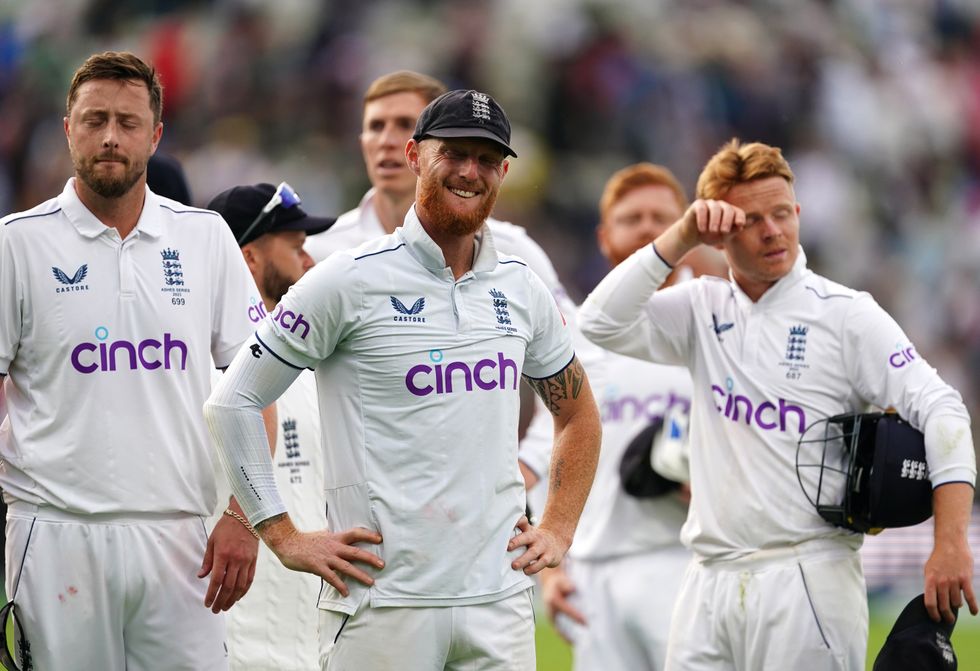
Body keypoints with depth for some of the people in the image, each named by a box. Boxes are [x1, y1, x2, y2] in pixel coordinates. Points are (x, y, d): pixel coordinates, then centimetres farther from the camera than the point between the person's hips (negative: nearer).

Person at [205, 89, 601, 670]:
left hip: (499, 599, 5)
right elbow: (232, 403, -3)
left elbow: (579, 414, 27)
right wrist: (286, 538, -6)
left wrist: (559, 529, 14)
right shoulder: (351, 280, -4)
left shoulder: (521, 288, 12)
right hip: (384, 597, -5)